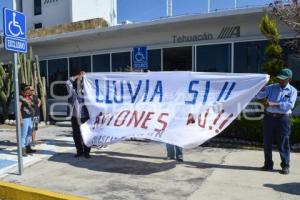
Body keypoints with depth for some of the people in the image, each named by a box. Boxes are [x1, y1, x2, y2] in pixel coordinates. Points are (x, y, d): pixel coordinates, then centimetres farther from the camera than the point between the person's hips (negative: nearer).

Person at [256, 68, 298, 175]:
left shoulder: (292, 91, 4)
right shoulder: (272, 87, 8)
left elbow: (290, 105, -11)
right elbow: (259, 96, 0)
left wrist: (274, 104, -20)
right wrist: (262, 88, -20)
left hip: (283, 118, -2)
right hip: (269, 117, 2)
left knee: (283, 143, 1)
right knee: (267, 142, 7)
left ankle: (285, 166, 15)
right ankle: (268, 164, 20)